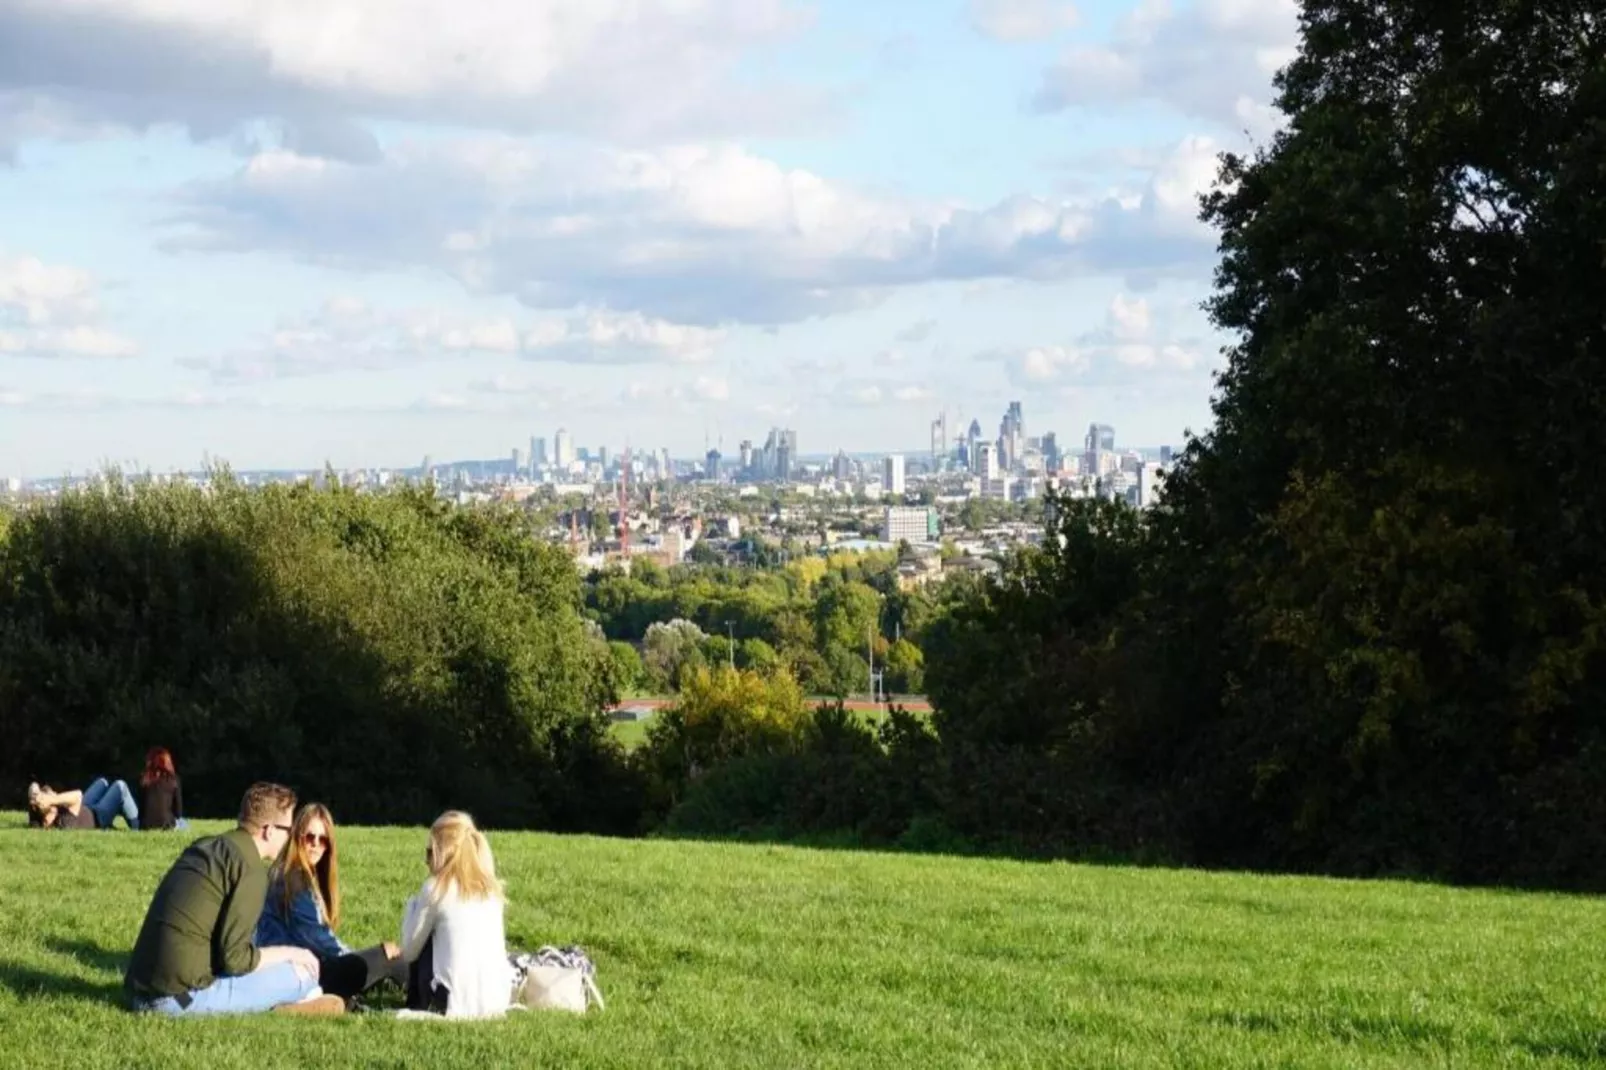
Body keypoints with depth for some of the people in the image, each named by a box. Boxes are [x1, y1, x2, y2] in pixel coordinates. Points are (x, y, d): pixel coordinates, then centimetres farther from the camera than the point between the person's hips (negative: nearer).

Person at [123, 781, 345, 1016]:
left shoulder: (204, 847, 15)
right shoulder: (251, 869, -10)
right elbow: (235, 958, -15)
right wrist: (288, 953, 2)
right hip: (183, 998, -9)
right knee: (303, 971, -2)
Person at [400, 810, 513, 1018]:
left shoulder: (436, 888, -4)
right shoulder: (491, 888, 10)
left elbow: (409, 951, 3)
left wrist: (413, 905, 17)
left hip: (455, 1003, -5)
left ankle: (418, 1007, 26)